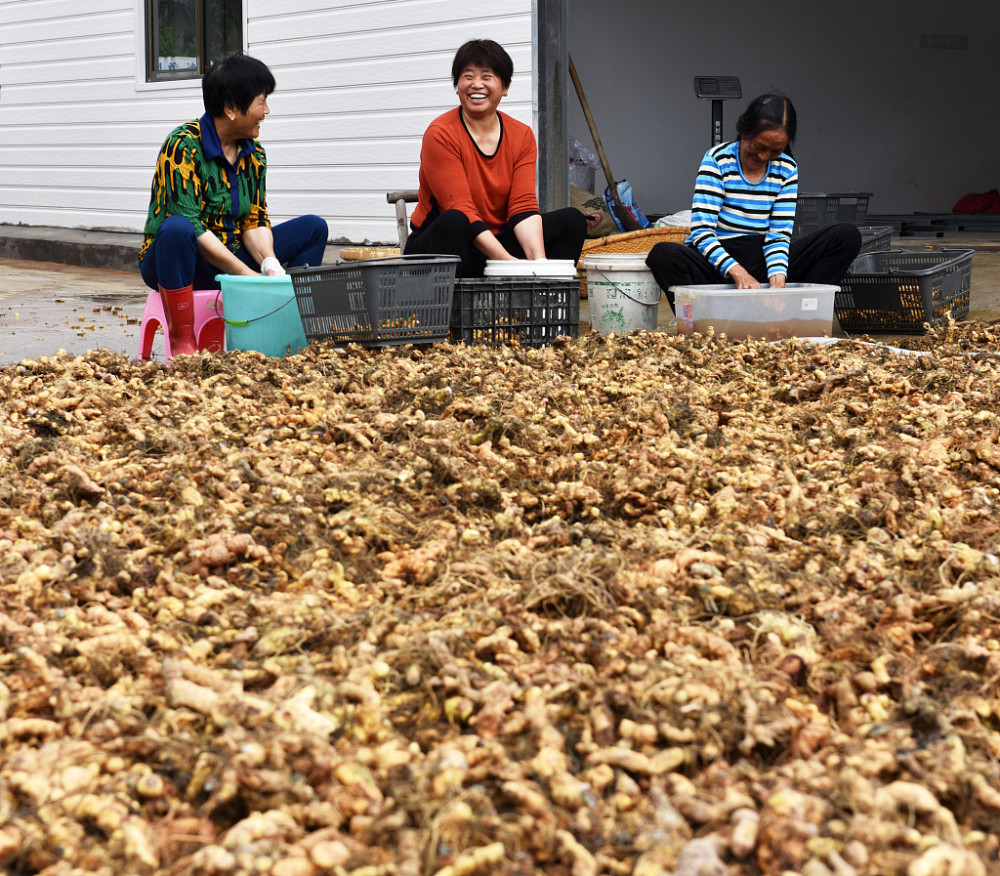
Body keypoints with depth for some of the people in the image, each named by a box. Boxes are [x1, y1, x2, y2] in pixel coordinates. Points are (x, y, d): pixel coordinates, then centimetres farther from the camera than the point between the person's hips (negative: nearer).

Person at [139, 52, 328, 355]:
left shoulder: (254, 153, 5)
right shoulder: (183, 146, -18)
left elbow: (254, 221, 3)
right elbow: (190, 224, -24)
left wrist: (269, 263, -19)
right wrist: (246, 273, -28)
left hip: (232, 257, 7)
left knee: (313, 228, 0)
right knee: (176, 229, -41)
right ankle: (181, 342, -32)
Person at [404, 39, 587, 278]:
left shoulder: (522, 136, 4)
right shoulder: (440, 134, -11)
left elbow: (523, 206, -7)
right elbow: (461, 210, -20)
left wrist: (539, 261, -26)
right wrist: (508, 262, -30)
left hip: (499, 243, 5)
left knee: (572, 220, -10)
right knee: (453, 222, -37)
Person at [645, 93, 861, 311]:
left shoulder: (786, 169, 5)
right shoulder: (718, 159, -7)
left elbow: (779, 235, 1)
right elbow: (702, 231, -16)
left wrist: (777, 279, -21)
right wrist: (738, 272, -31)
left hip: (762, 261, 4)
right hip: (717, 264, -4)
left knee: (848, 237, -13)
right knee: (663, 255, -37)